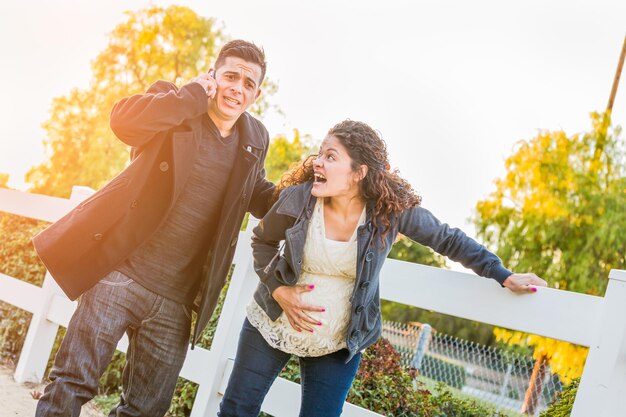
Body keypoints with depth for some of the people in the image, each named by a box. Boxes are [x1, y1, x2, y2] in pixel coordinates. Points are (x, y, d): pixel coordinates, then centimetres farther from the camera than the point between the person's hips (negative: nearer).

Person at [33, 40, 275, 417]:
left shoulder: (255, 139, 10)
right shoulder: (175, 107, -3)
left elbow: (259, 199, 22)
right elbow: (123, 120, -22)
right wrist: (194, 93, -17)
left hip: (175, 302, 4)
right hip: (120, 274, -4)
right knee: (72, 385, -2)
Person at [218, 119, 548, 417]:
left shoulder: (391, 209, -18)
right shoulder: (298, 198, -17)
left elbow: (448, 240, -3)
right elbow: (262, 241, 2)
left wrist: (504, 276, -3)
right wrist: (278, 290, -12)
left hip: (336, 346, -1)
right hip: (271, 325, 1)